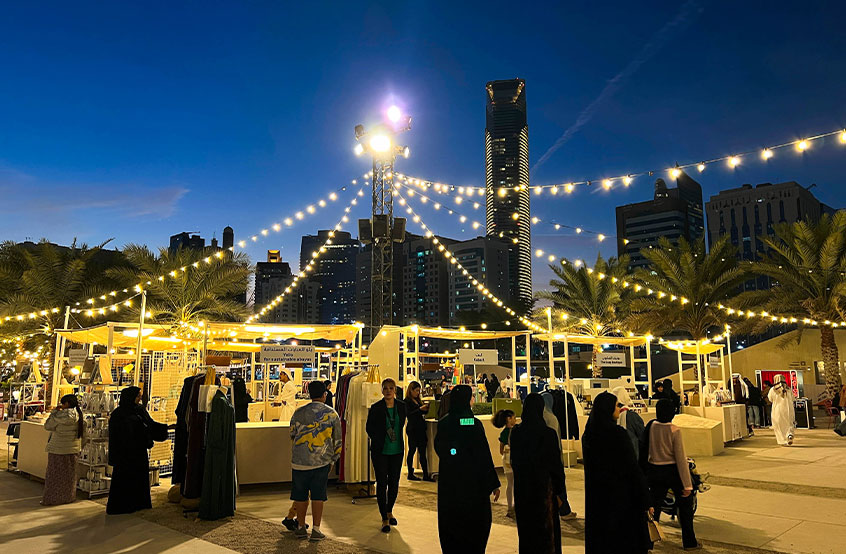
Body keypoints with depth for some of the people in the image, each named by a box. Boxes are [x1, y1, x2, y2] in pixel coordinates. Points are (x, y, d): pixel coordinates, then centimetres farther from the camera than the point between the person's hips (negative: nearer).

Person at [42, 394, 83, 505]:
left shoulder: (61, 415, -18)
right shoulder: (79, 415, 1)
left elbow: (47, 426, -7)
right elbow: (83, 426, 9)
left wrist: (55, 411, -2)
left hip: (58, 450, -6)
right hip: (73, 449, 6)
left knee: (55, 474, 5)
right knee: (69, 473, 15)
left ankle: (51, 499, 11)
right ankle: (68, 497, 22)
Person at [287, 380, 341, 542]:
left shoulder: (298, 412, 2)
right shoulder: (332, 414, 0)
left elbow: (292, 436, 12)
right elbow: (337, 440, 5)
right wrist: (333, 459, 17)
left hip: (299, 460, 1)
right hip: (322, 462, -1)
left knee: (300, 495, 13)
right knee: (318, 495, 7)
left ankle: (301, 528, 23)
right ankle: (316, 530, 8)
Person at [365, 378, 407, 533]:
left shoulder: (401, 406, 2)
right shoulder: (376, 408, -8)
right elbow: (369, 428, 2)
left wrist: (396, 438, 9)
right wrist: (379, 440, -2)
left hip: (397, 450, 3)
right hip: (380, 451, -3)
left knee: (394, 482, 10)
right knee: (382, 483, -1)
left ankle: (389, 511, 32)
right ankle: (384, 519, 9)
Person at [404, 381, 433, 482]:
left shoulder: (418, 400, 17)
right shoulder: (407, 401, -6)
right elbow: (408, 414, -17)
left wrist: (426, 409, 0)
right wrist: (420, 409, -24)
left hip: (421, 428, 7)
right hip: (412, 429, -7)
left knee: (422, 452, 6)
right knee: (412, 450, 2)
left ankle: (426, 475, 7)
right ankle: (410, 474, 12)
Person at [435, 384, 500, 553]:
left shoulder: (443, 424, -3)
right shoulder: (474, 424, -16)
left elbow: (438, 449, 11)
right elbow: (485, 456, -14)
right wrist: (494, 484, -8)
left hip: (448, 482, 4)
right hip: (473, 482, -4)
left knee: (450, 523, 16)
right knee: (476, 525, 11)